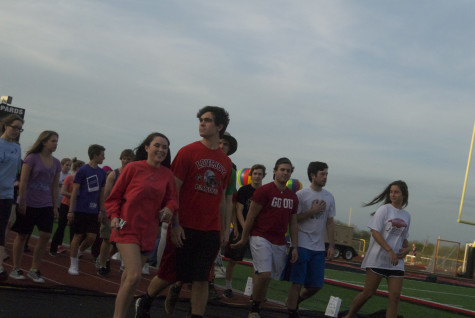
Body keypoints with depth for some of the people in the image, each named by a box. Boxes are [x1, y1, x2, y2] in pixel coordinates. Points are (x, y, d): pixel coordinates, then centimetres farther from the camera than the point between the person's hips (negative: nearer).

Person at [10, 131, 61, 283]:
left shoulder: (56, 163, 8)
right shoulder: (32, 158, -7)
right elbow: (23, 181, -8)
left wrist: (55, 206, 9)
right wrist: (22, 201, -11)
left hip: (46, 206, 4)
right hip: (28, 204, -4)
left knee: (45, 235, -4)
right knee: (22, 235, 5)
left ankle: (34, 270, 9)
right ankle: (16, 269, 17)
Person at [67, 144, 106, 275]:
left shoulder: (101, 173, 10)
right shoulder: (82, 170, -6)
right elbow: (74, 191, -5)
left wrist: (102, 211, 12)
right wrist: (71, 210, -8)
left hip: (94, 211, 5)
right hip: (81, 209, -5)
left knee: (91, 237, -2)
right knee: (78, 236, 1)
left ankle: (78, 252, 26)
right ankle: (73, 265, 13)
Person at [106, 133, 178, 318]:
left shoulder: (167, 174, 5)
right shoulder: (133, 168, -5)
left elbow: (171, 198, 14)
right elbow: (115, 195, 1)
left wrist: (169, 208, -7)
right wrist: (114, 216, -12)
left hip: (148, 231, 5)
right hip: (127, 227, -4)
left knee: (129, 276, 15)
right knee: (134, 276, -18)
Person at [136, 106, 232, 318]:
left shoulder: (226, 162, 10)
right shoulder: (187, 152, -2)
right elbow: (173, 190, -5)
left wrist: (225, 229, 11)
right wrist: (175, 224, -12)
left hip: (211, 231, 3)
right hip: (184, 227, -3)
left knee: (201, 279, 2)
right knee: (170, 274, 5)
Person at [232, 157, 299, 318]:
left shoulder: (293, 197, 14)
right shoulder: (264, 191, -5)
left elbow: (293, 224, 17)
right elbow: (251, 217, -2)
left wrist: (295, 247, 11)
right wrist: (243, 239, 1)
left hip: (280, 244, 6)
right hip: (261, 238, -6)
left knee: (266, 277, 5)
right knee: (264, 274, -18)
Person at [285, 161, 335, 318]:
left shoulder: (329, 197, 10)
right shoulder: (301, 195, -5)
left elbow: (330, 223, 13)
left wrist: (331, 245, 7)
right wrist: (312, 211, -14)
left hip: (319, 248, 5)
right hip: (302, 245, -5)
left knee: (316, 285, 7)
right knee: (297, 282, -5)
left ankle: (294, 301, 31)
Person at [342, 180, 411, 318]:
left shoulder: (407, 215, 14)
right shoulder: (384, 210, -4)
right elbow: (375, 232, -12)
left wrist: (407, 248, 2)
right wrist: (390, 251, -20)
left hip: (396, 262, 5)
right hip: (378, 259, -5)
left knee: (395, 297, -3)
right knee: (367, 293, 1)